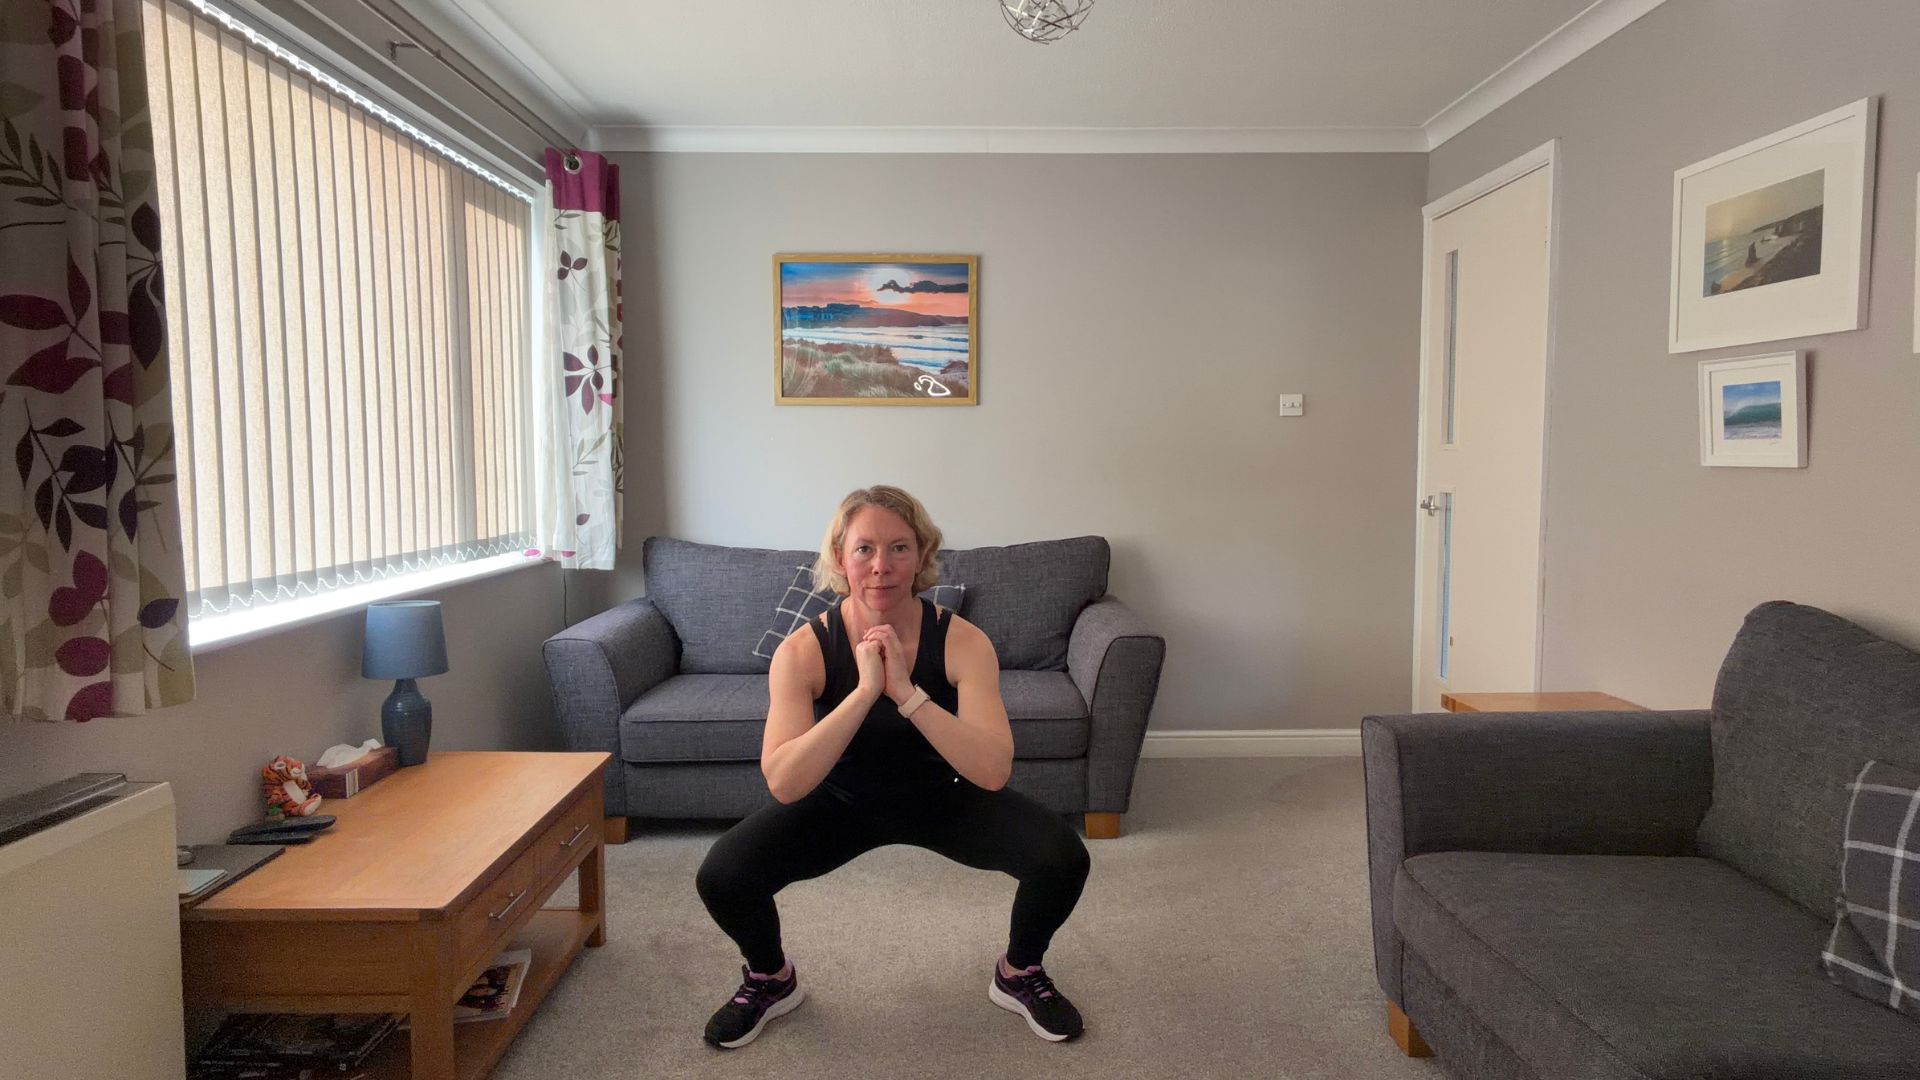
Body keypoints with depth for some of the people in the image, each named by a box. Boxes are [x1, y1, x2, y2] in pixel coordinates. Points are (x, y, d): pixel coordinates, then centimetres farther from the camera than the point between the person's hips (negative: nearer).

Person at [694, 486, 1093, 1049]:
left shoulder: (962, 641, -23)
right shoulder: (803, 651, -23)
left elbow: (992, 771, -33)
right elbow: (783, 783, -34)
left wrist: (906, 691, -41)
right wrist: (864, 691, -41)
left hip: (941, 798, 0)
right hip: (841, 803, 0)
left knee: (1063, 857, -22)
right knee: (720, 877, -22)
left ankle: (1019, 973, 12)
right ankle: (770, 979, 14)